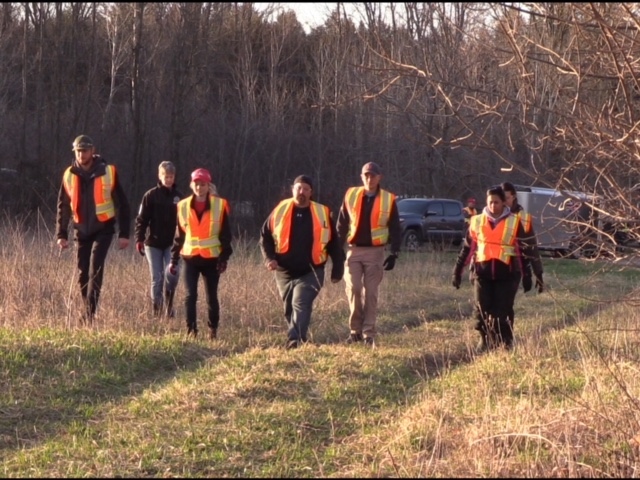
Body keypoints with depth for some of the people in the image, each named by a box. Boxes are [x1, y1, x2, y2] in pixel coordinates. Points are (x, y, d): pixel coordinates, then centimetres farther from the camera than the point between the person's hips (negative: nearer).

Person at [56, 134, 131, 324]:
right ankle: (89, 313, 18)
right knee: (83, 273, 5)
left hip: (103, 229, -4)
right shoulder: (69, 175, 1)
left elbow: (122, 204, -3)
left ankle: (89, 314, -19)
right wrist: (61, 234, 4)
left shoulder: (108, 172, -8)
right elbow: (63, 207, 10)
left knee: (95, 270, -17)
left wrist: (124, 233, -5)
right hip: (82, 230, 4)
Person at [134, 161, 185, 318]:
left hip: (172, 244, 1)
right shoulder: (150, 196, -1)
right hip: (153, 243, -1)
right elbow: (141, 219, -2)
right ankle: (157, 311, 9)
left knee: (172, 274, -15)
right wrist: (139, 239, -11)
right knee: (156, 279, 0)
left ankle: (168, 307, 5)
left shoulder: (179, 197, 5)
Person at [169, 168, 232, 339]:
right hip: (190, 257, 1)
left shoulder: (220, 205, -2)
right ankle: (191, 330, -5)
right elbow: (178, 235, 10)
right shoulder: (183, 206, 4)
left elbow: (225, 234, 0)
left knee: (212, 296, 6)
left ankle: (213, 329, 19)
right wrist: (174, 260, 8)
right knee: (190, 295, -9)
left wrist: (224, 258, -6)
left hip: (212, 258, -1)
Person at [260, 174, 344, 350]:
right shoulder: (280, 211, 2)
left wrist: (337, 271, 6)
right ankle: (300, 340, 26)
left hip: (310, 273, -3)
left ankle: (294, 342, -27)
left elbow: (334, 245, 7)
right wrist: (269, 258, -5)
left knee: (300, 305, -20)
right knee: (290, 309, 10)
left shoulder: (322, 214, 0)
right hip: (285, 272, 3)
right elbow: (265, 236, 10)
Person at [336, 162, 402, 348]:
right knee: (353, 288, -11)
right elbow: (342, 224, 9)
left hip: (375, 252, -1)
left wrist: (394, 253, -3)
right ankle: (355, 329, 2)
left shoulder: (388, 200, 1)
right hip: (354, 250, 1)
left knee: (370, 292, 0)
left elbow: (395, 229, 5)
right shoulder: (351, 196, 4)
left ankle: (368, 333, 6)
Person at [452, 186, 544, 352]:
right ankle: (485, 341, 12)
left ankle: (506, 344, 9)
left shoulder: (514, 223, -1)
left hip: (506, 274, -2)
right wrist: (457, 272, 16)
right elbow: (466, 248, 15)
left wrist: (538, 274, 0)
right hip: (483, 273, 2)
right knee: (482, 312, -4)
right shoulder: (477, 222, 6)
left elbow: (529, 248, 2)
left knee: (501, 313, -3)